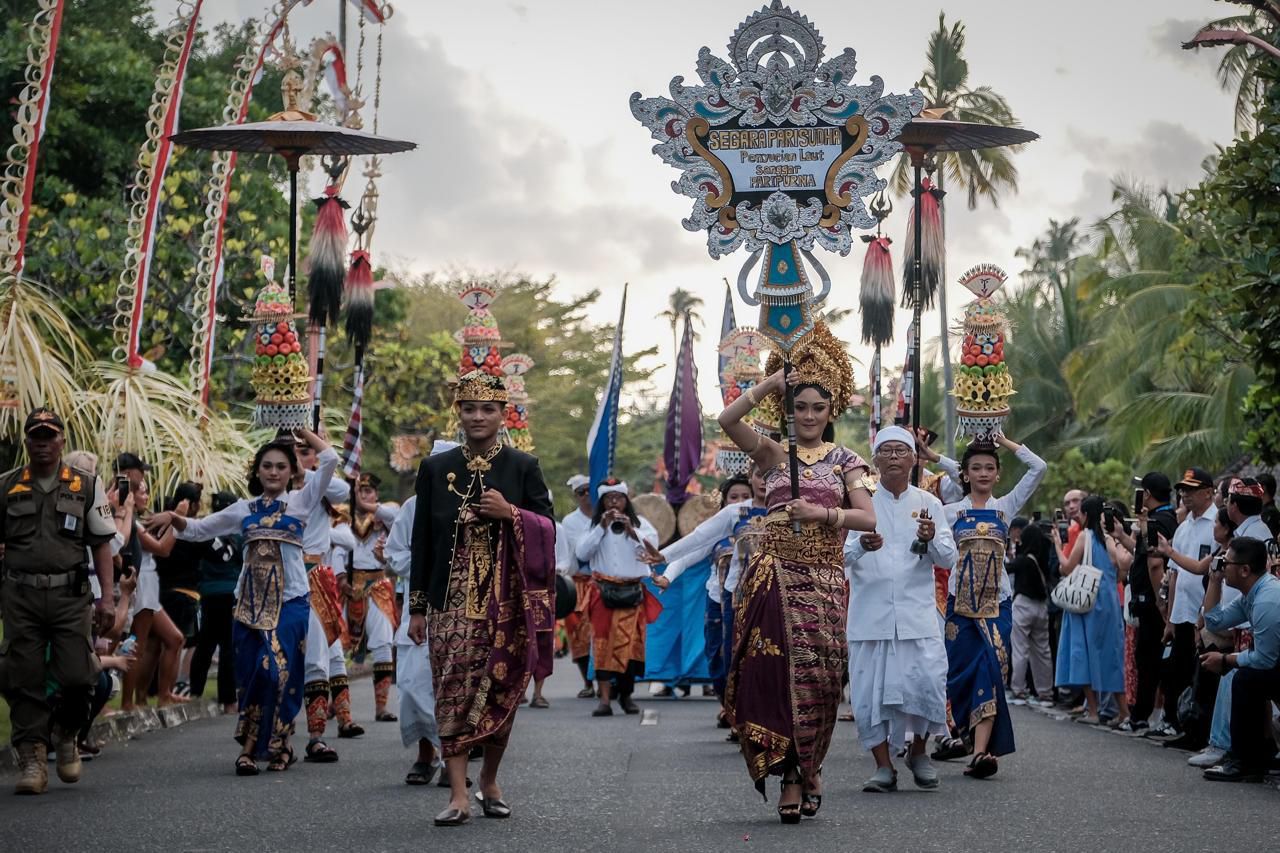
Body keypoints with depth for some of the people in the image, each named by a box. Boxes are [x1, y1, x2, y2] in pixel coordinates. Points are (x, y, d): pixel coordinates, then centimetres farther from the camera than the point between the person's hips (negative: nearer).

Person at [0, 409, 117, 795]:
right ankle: (32, 759, 5)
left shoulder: (86, 485, 8)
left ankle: (65, 734, 22)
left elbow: (102, 545, 8)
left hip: (70, 594, 0)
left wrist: (106, 599, 1)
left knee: (77, 676, -7)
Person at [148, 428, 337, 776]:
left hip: (290, 601, -3)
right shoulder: (244, 510, 14)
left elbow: (329, 459, -5)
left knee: (280, 671, -10)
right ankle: (251, 746, 5)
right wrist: (173, 518, 2)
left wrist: (303, 430, 3)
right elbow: (197, 529, 20)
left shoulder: (300, 502, 6)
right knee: (251, 674, -1)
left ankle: (272, 746, 3)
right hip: (251, 601, 3)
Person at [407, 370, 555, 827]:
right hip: (453, 601, 0)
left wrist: (510, 513, -15)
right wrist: (417, 607, 5)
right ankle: (459, 795, -8)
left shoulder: (523, 467, 5)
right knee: (454, 690, -7)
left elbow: (548, 532, 5)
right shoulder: (436, 468, 8)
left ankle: (490, 780, 23)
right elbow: (422, 540, 8)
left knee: (501, 691, 4)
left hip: (508, 602, 0)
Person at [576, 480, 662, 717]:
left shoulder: (639, 523, 9)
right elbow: (582, 553, -3)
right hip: (603, 591, 0)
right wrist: (602, 528, -10)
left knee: (629, 642, -4)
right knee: (602, 643, -9)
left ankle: (626, 695, 11)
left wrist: (631, 531, -17)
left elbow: (652, 546, -4)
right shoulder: (595, 524, 9)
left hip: (633, 592, 0)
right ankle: (605, 699, -13)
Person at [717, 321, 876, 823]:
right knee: (775, 672, -8)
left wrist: (822, 514, -15)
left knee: (815, 677, -2)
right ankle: (795, 775, 1)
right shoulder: (773, 455, 9)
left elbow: (869, 518, -2)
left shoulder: (845, 461, 9)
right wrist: (770, 385, -7)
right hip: (773, 578, 0)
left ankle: (806, 769, 18)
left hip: (822, 580, 0)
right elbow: (727, 420, -7)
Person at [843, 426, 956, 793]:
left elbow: (948, 558, 3)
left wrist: (932, 539, -19)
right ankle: (883, 766, 11)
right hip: (870, 615, 0)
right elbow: (844, 557, -4)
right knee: (869, 692, -2)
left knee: (927, 683, -10)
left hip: (917, 614, 0)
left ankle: (918, 751, 16)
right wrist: (862, 545, -28)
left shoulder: (928, 504, 10)